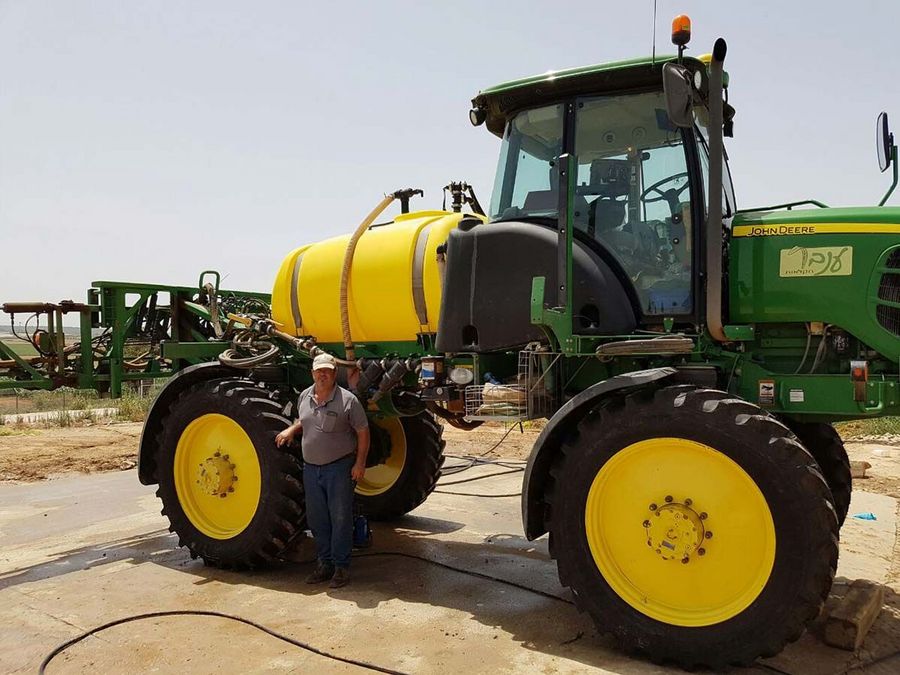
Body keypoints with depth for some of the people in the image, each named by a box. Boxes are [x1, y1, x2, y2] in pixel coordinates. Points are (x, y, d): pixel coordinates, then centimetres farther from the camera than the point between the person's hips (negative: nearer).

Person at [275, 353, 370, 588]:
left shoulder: (347, 400, -12)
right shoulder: (304, 397, 5)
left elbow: (363, 432, -8)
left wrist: (360, 463, -13)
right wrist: (291, 429, 6)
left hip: (339, 467, -6)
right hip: (311, 467, 6)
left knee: (340, 518, 1)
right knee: (317, 519, 13)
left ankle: (341, 566, 13)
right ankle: (325, 563, 27)